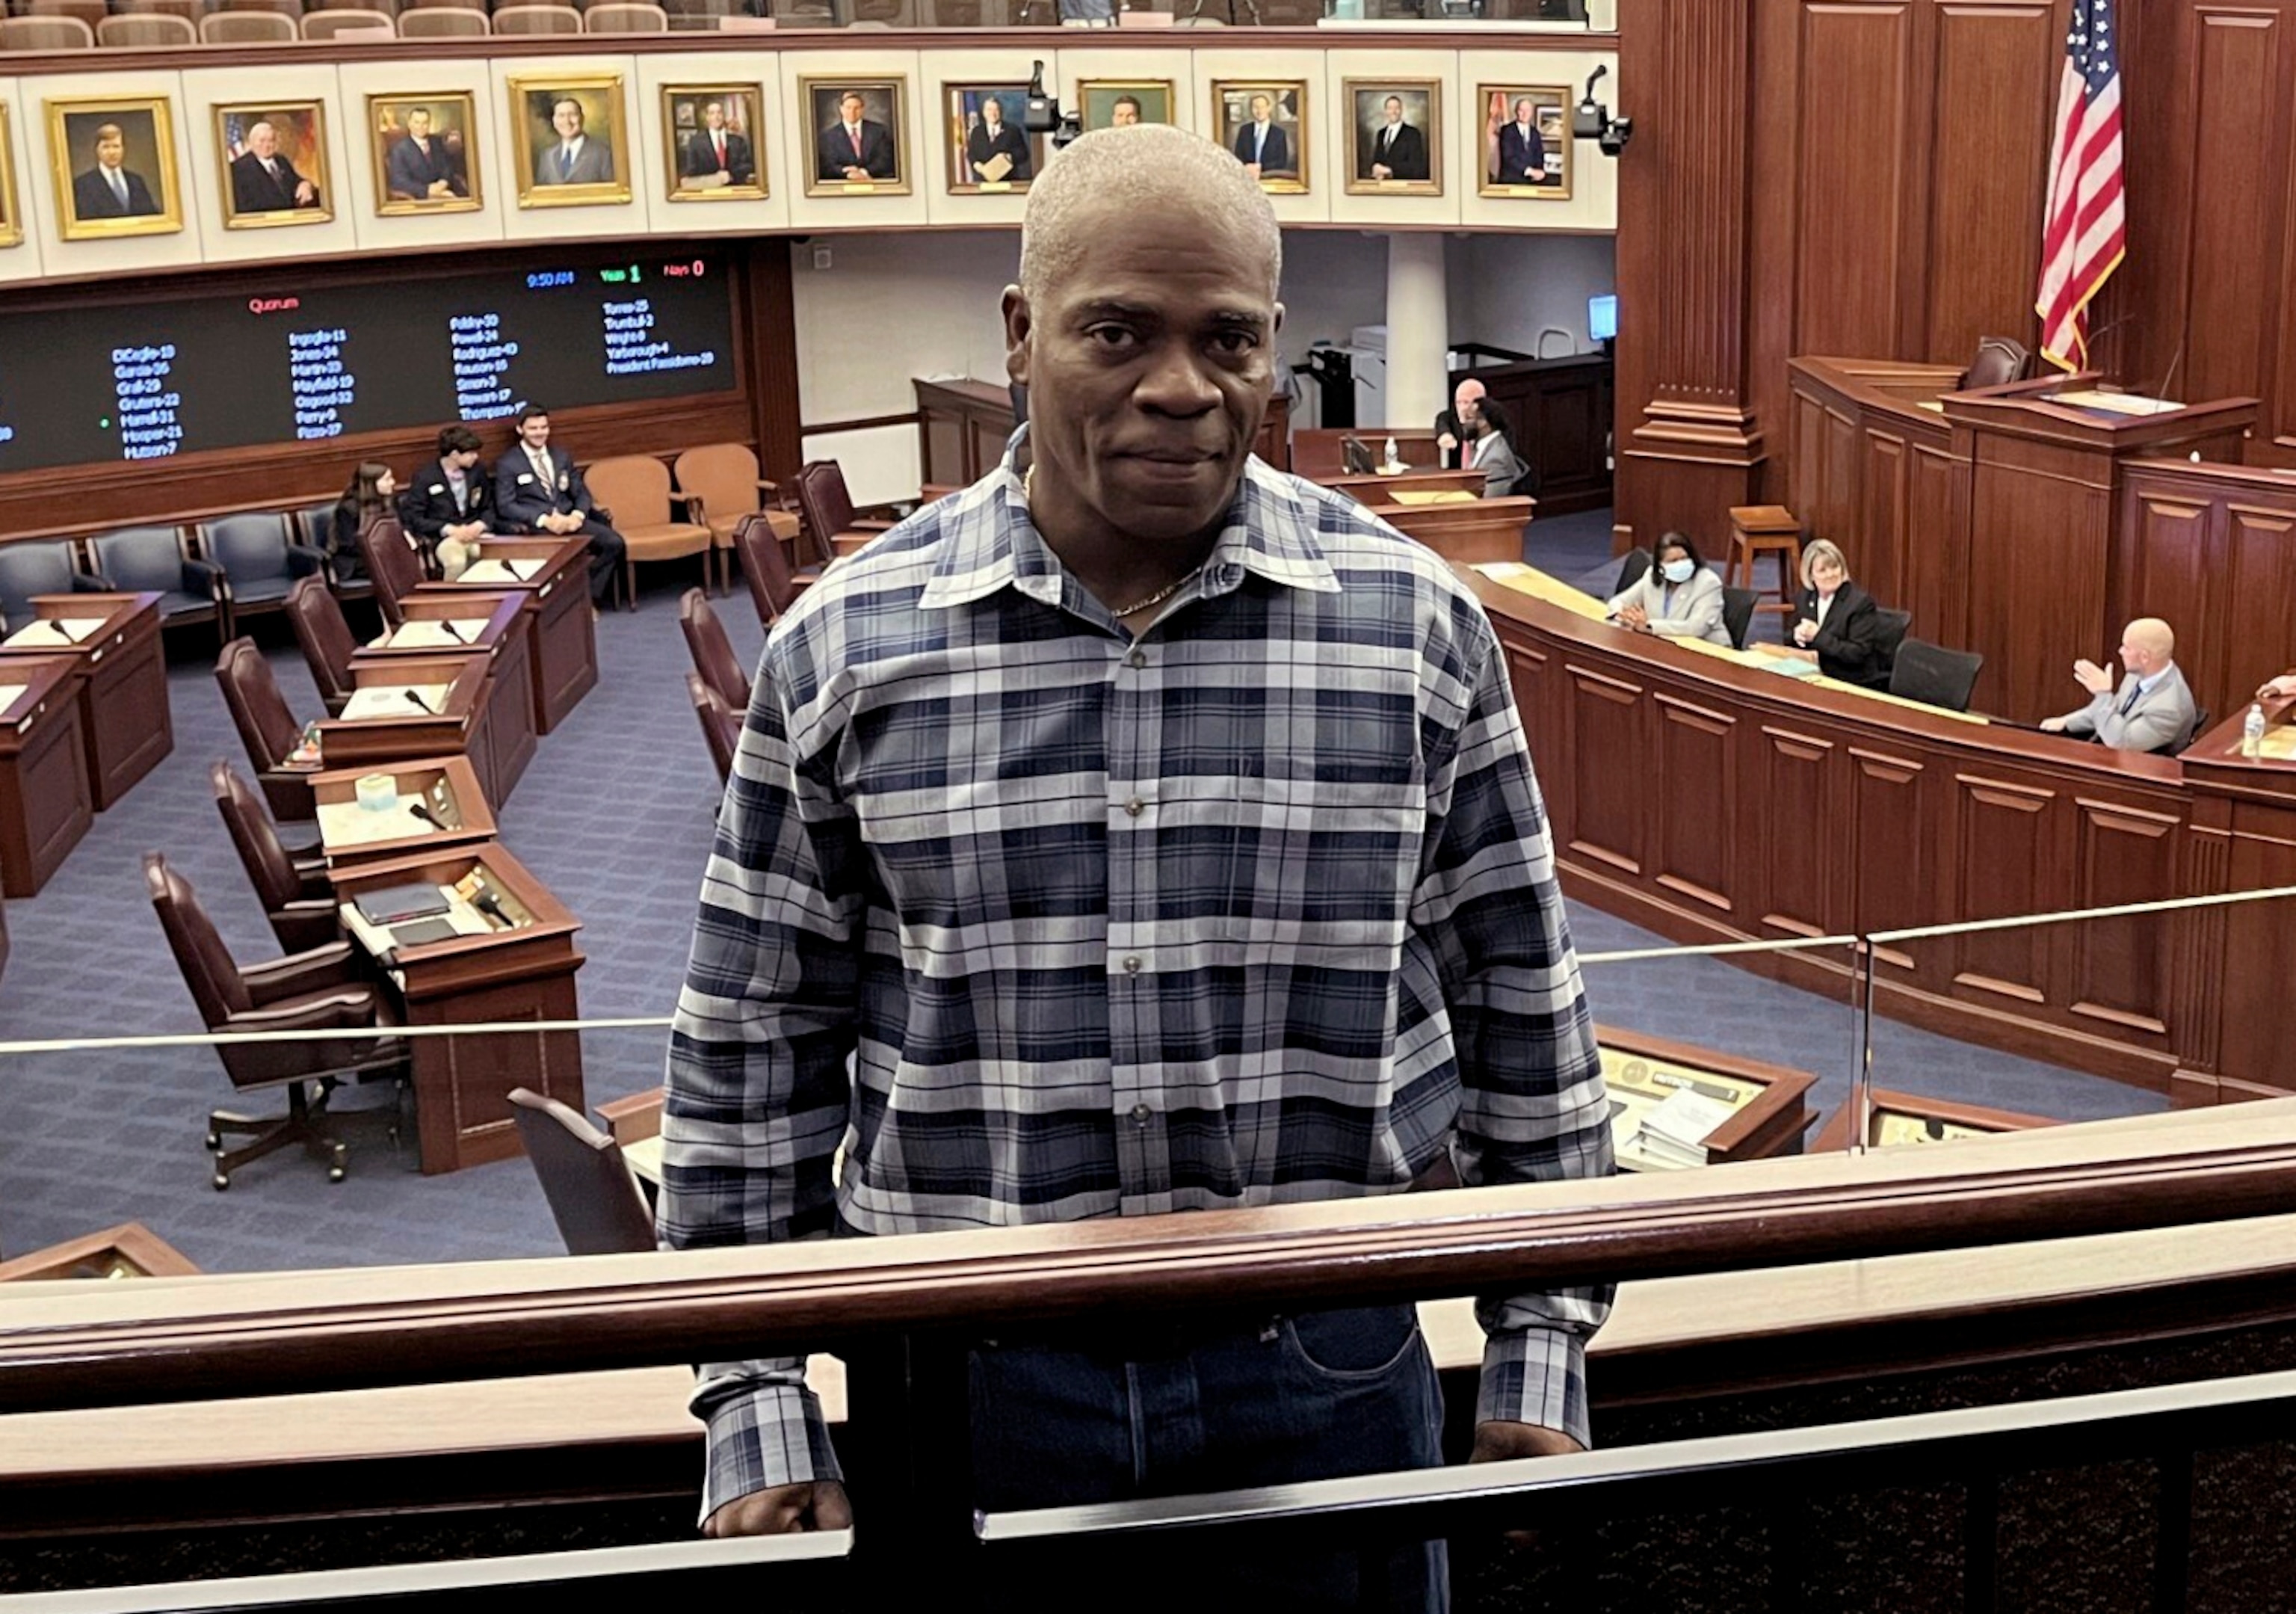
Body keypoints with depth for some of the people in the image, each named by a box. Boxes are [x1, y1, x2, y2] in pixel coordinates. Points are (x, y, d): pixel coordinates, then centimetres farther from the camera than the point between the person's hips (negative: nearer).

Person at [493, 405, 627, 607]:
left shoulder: (562, 457, 20)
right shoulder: (507, 464, 4)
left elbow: (581, 493, 16)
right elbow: (506, 506, -5)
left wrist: (577, 515, -9)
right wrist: (544, 520, -19)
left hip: (569, 519, 5)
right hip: (534, 526, -5)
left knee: (614, 543, -20)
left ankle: (590, 596, -9)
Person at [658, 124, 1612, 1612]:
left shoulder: (1417, 624, -4)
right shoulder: (847, 649, -5)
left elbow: (1520, 998, 4)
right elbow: (753, 1046, 2)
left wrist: (1542, 1353, 5)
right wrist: (757, 1411, 1)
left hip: (1324, 1371, 1)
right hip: (972, 1374, 0)